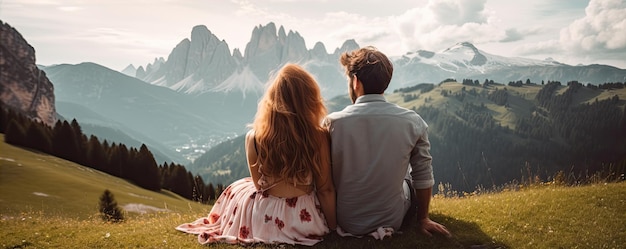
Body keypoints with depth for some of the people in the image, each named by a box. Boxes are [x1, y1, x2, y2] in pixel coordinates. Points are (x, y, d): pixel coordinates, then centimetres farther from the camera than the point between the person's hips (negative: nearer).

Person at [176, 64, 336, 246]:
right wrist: (333, 227, 1)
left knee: (238, 190, 33)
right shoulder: (319, 137, -19)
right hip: (307, 220, 0)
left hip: (264, 220, 1)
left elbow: (259, 184, -1)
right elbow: (325, 189, -11)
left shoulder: (254, 137, -15)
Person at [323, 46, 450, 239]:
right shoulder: (413, 122, -15)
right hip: (393, 221, 1)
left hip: (346, 222, 0)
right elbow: (423, 177, -3)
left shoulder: (333, 122, -17)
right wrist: (423, 219, 13)